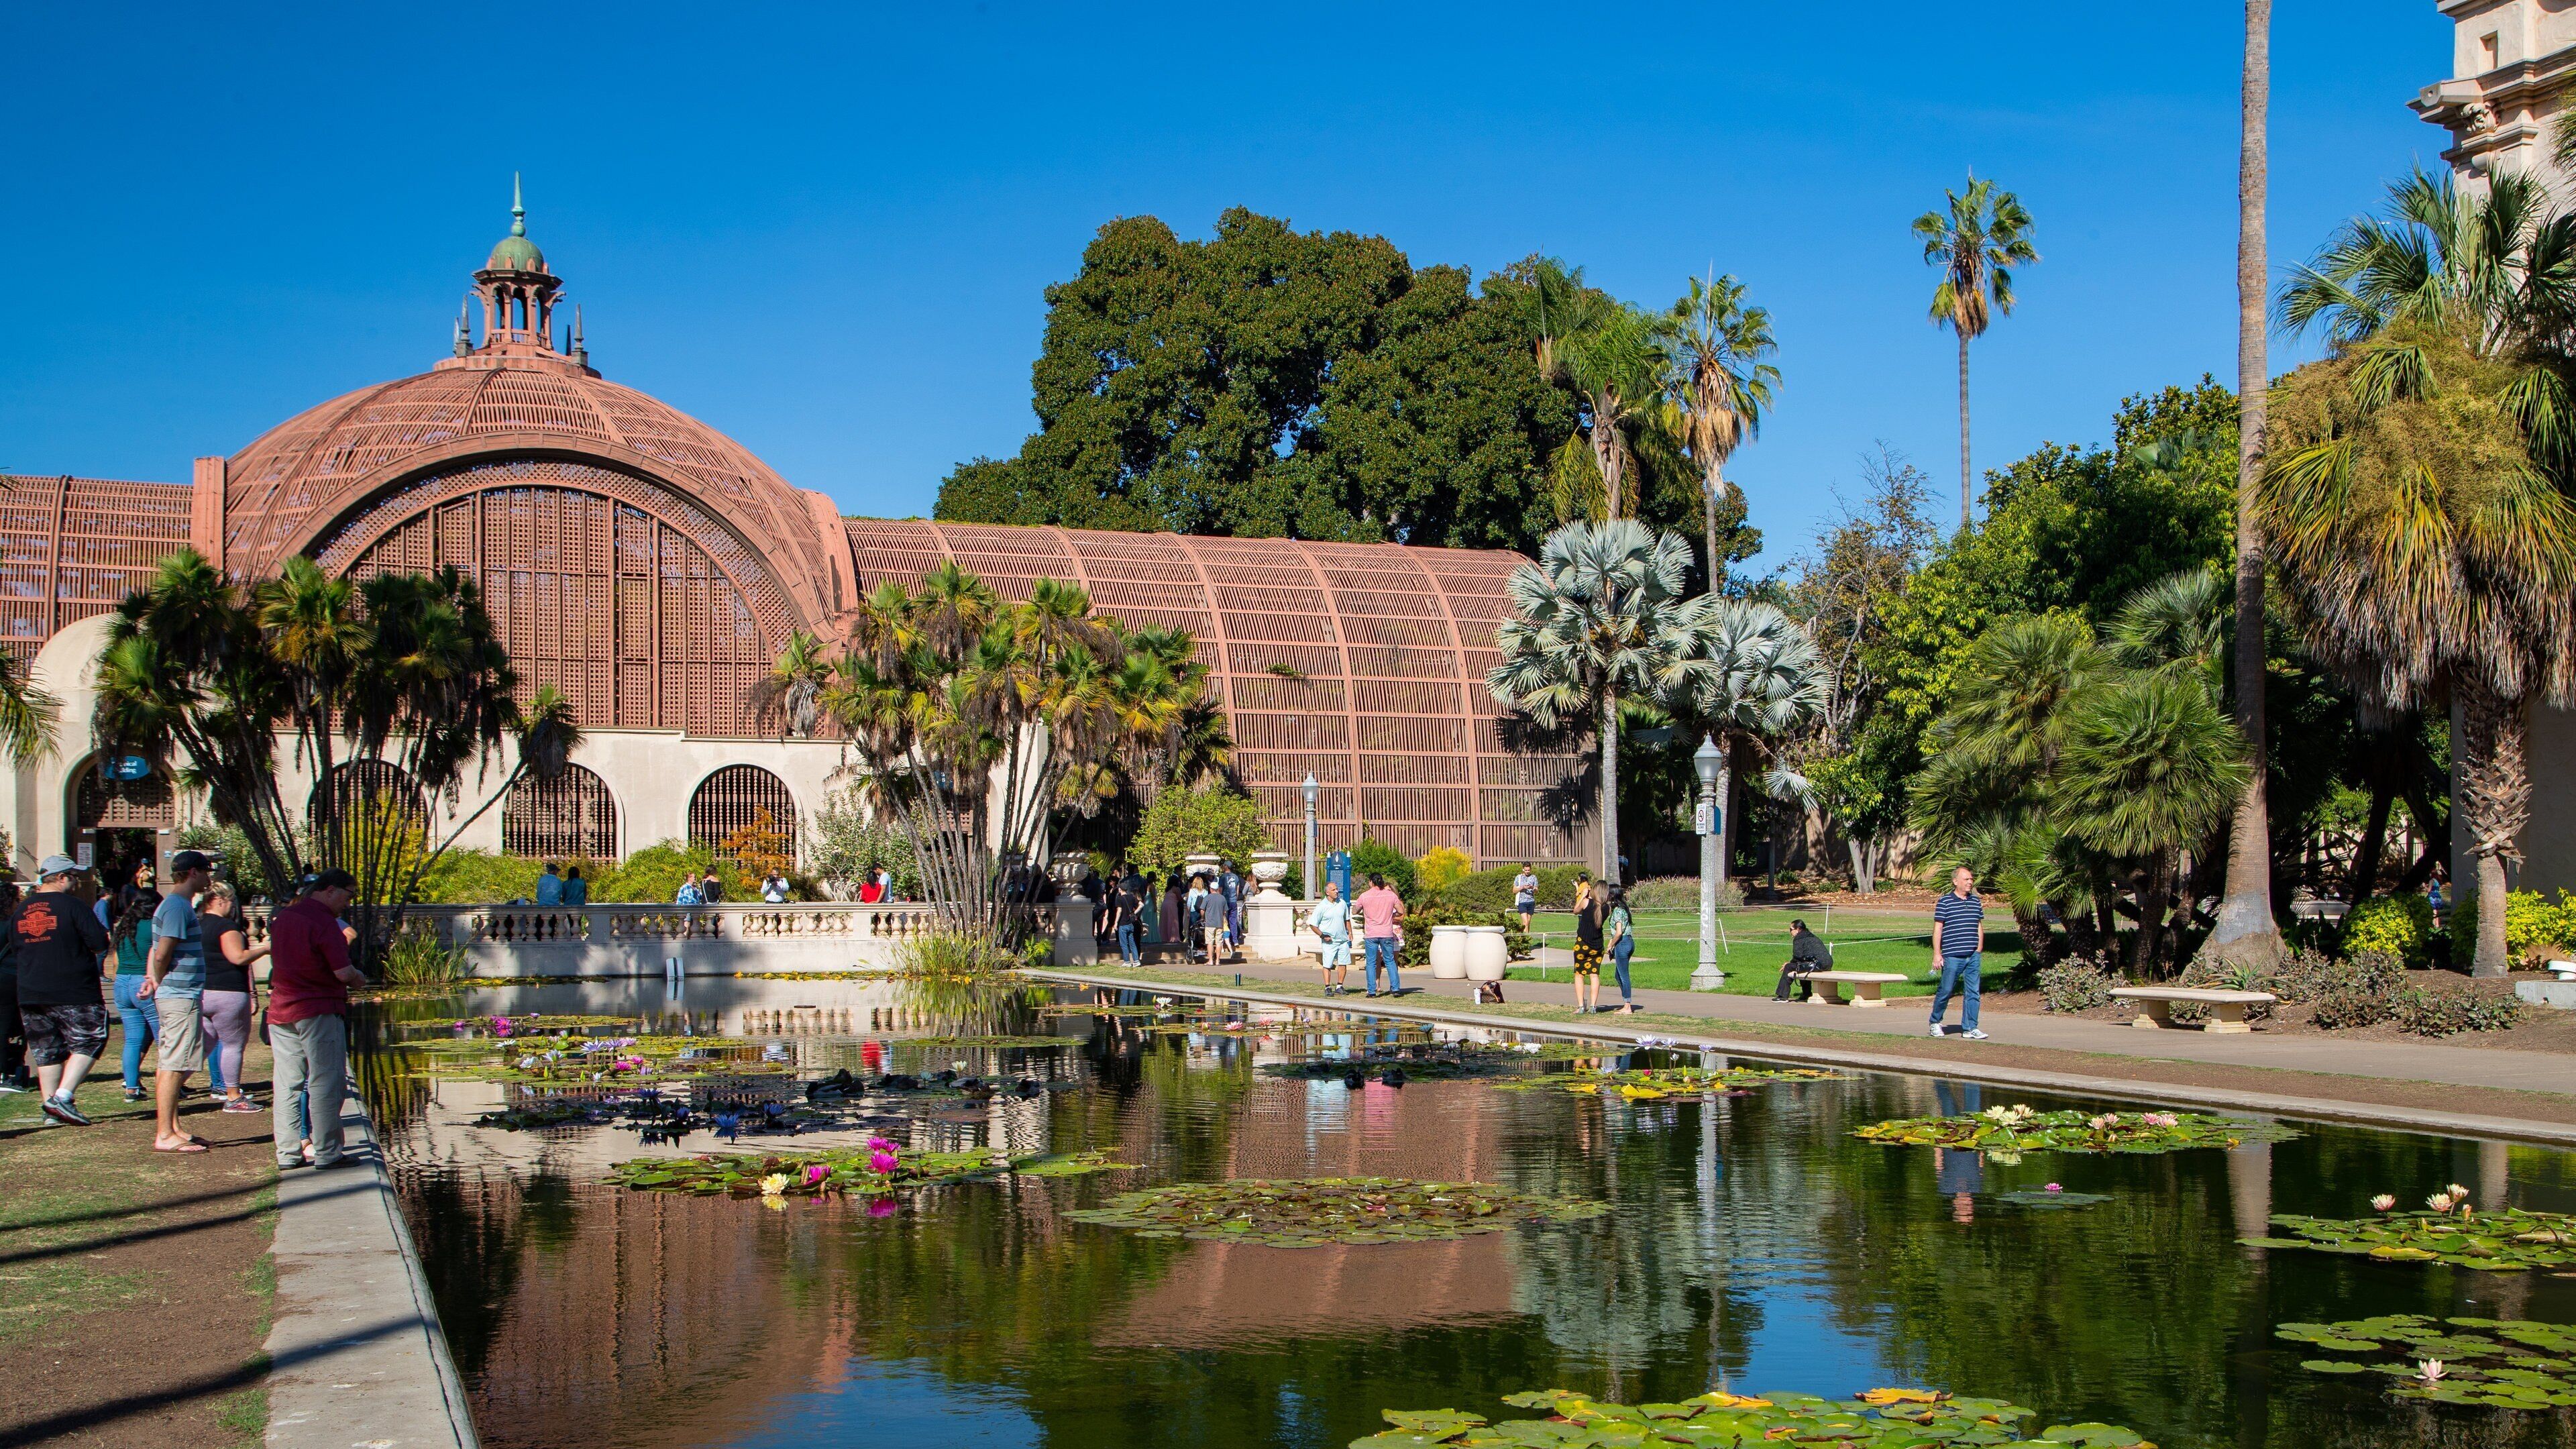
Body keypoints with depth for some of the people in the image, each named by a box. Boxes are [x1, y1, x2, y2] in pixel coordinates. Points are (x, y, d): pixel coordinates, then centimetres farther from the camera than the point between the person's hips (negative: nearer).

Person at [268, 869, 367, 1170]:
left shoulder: (283, 918, 13)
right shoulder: (324, 922, -13)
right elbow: (343, 972, -20)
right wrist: (359, 979, 3)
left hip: (280, 1010, 8)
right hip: (319, 1011, -8)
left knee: (287, 1085, 10)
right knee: (326, 1083, -2)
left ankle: (287, 1153, 12)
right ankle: (327, 1153, -2)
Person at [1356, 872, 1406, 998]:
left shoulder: (1364, 896, -3)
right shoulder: (1391, 895, 1)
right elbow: (1401, 912, 2)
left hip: (1371, 934, -1)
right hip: (1387, 933, 1)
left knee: (1371, 963, 4)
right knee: (1390, 961, 9)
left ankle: (1372, 991, 2)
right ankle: (1395, 988, 3)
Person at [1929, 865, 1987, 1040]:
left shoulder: (1976, 902, 12)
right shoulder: (1945, 902, -4)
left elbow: (1980, 927, 20)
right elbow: (1938, 929, -5)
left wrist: (1979, 949, 14)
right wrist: (1937, 953, -9)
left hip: (1973, 956, 5)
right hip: (1952, 956, -5)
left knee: (1972, 992, 2)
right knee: (1945, 990, 2)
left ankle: (1970, 1028, 7)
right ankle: (1935, 1023, 20)